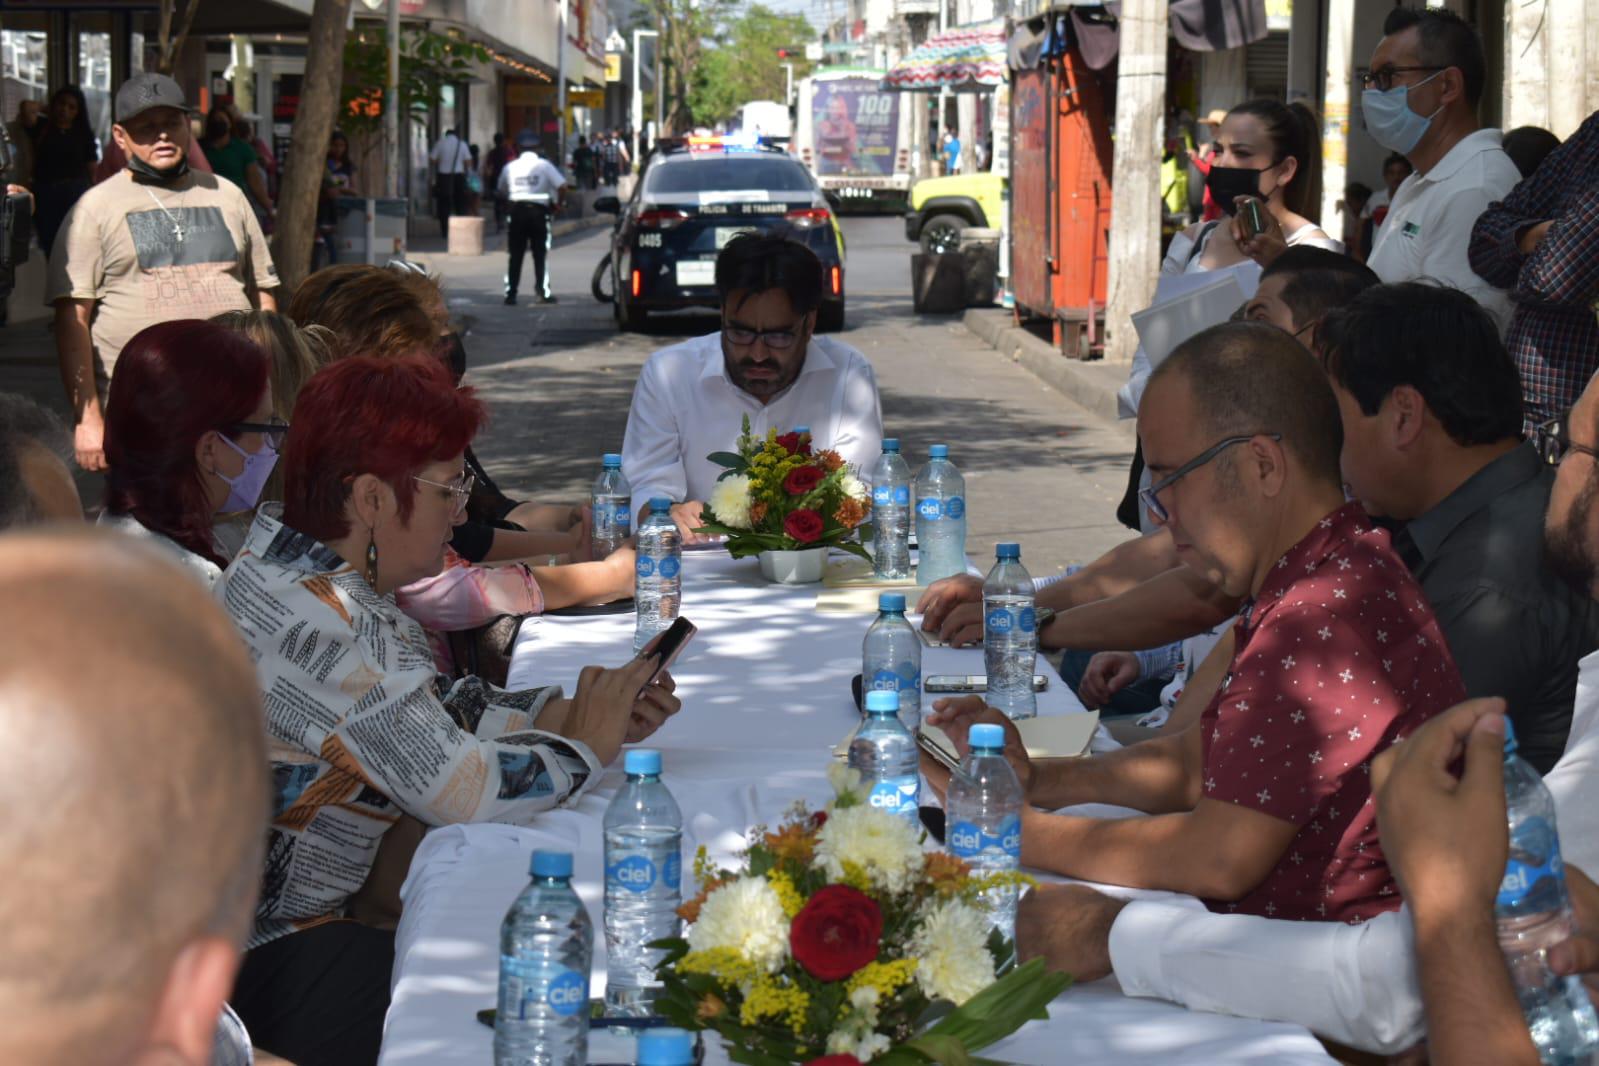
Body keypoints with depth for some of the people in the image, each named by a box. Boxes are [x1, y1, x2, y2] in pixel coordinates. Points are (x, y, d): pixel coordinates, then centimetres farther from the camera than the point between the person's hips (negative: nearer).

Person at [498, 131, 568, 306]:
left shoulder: (510, 167, 6)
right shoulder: (544, 165, -1)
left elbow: (501, 189, 13)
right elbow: (562, 186, -8)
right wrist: (558, 204, 5)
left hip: (517, 210, 2)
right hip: (538, 211, -2)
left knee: (515, 255, 6)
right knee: (541, 255, 6)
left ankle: (510, 294, 4)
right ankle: (543, 293, 2)